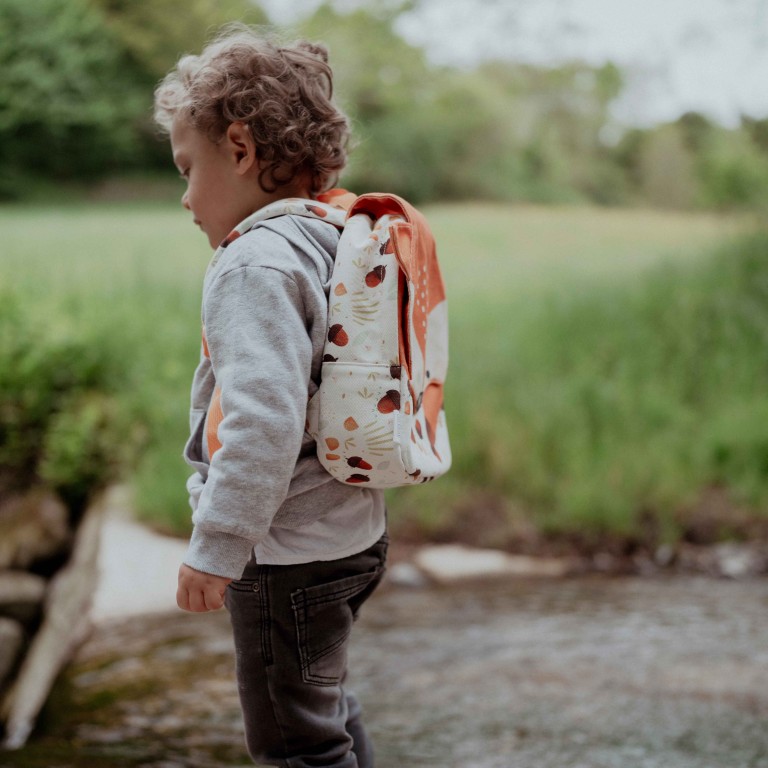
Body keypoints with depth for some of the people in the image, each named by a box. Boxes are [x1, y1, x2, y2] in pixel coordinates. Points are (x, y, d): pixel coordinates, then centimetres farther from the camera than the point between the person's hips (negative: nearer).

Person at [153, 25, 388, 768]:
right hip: (352, 532, 10)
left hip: (288, 553, -10)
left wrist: (217, 545, -26)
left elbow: (265, 418, -31)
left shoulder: (254, 266, -21)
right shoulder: (329, 240, 9)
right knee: (326, 708, 27)